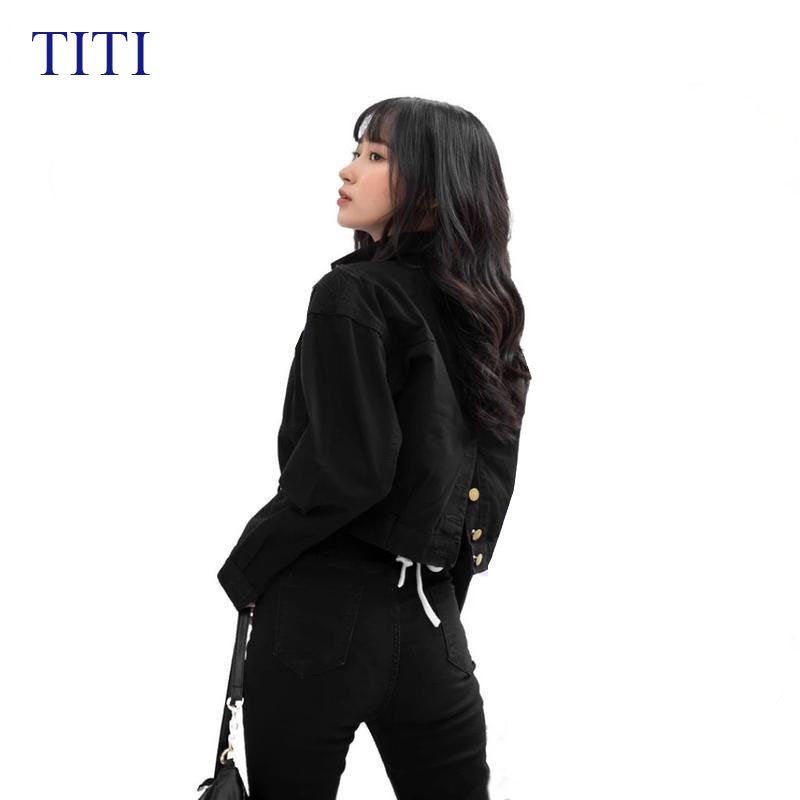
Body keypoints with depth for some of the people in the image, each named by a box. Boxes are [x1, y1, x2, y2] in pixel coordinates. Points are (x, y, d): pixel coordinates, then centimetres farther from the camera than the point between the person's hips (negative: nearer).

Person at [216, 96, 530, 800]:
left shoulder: (353, 296, -13)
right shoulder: (485, 310, 9)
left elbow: (344, 470, -20)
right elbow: (488, 482, 13)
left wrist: (246, 569, -6)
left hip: (325, 611, -6)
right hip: (433, 622, 6)